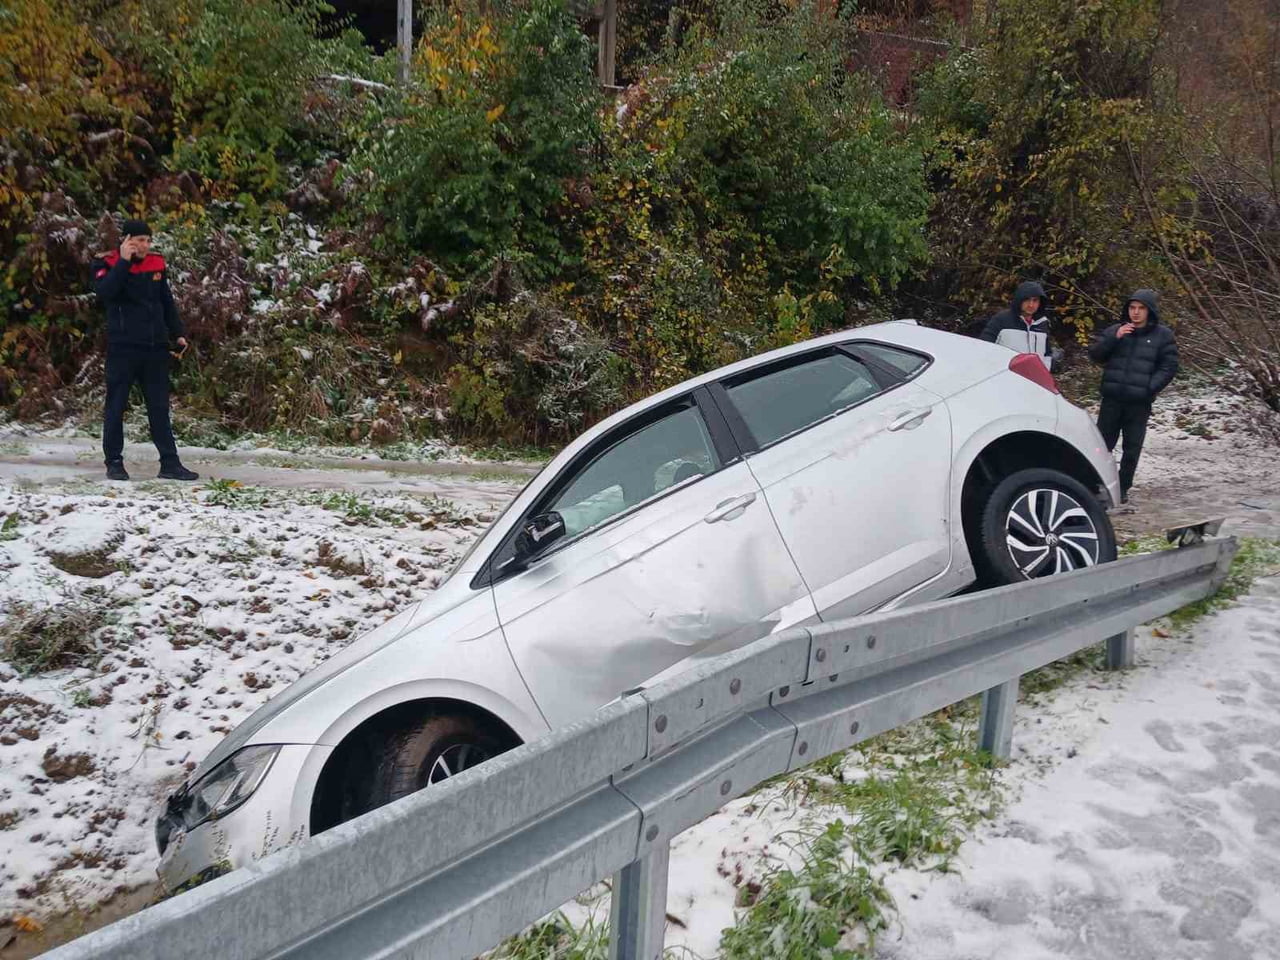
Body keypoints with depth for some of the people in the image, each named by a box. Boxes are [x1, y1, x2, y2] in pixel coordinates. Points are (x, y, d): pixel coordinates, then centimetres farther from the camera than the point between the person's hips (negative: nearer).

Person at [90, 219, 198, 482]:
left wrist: (177, 334, 12)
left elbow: (167, 302, 18)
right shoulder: (108, 264, -4)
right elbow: (104, 292, -23)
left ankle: (170, 463, 7)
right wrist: (124, 261, -22)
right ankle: (114, 463, 13)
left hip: (155, 347, 4)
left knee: (159, 408, 6)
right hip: (123, 347, -4)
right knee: (116, 407, 3)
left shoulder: (157, 264, 9)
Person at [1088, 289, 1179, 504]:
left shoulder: (1163, 335, 4)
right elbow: (1095, 355, 2)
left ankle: (1122, 488, 15)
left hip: (1140, 403, -1)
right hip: (1112, 399, 1)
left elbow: (1169, 367, 1)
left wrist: (1149, 388, -11)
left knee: (1132, 448, 5)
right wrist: (1114, 338, -12)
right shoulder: (1114, 330, 9)